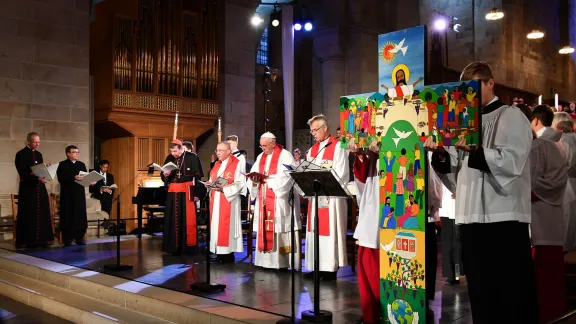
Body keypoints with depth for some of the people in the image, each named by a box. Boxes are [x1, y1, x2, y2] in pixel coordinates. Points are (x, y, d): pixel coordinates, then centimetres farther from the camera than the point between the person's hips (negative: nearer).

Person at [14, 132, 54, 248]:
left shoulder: (39, 154, 15)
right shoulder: (21, 154, -6)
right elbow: (23, 173, -15)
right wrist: (37, 178, -27)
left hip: (40, 188, 6)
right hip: (27, 188, -6)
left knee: (42, 213, 4)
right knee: (29, 215, -3)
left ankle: (42, 240, 8)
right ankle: (29, 241, 3)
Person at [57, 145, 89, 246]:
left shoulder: (81, 164, 14)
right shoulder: (62, 165, -2)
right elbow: (61, 179, -14)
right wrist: (73, 178, -24)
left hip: (80, 193, 4)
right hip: (67, 194, -4)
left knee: (80, 215, 3)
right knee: (68, 216, -2)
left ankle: (79, 237, 10)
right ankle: (67, 239, 5)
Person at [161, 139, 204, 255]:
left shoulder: (192, 157, -5)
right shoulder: (169, 158, 9)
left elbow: (198, 176, -7)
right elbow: (164, 177, 15)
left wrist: (197, 193, -12)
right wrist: (165, 175, -9)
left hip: (187, 192, -5)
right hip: (173, 193, 5)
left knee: (188, 220, -1)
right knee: (173, 220, 6)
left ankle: (190, 246, 8)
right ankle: (175, 246, 15)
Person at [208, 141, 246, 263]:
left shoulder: (237, 164, -5)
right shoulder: (217, 164, 17)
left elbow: (240, 183, -13)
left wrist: (224, 188, -22)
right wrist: (210, 184, -2)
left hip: (228, 199, -7)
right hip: (215, 200, 7)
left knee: (226, 225, -8)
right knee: (216, 224, 5)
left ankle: (228, 254, -3)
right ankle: (220, 253, 10)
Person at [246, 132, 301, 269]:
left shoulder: (285, 156, -5)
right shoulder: (261, 157, 16)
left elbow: (285, 177, -17)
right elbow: (254, 175, 10)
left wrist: (264, 177, -18)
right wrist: (254, 179, -13)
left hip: (280, 200, -6)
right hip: (264, 200, 6)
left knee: (279, 228, -9)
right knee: (265, 228, 4)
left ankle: (282, 262, -5)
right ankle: (267, 260, 8)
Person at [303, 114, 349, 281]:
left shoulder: (338, 147, -6)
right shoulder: (313, 149, 15)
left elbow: (340, 174, -12)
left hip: (331, 197, -7)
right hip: (315, 196, 7)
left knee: (330, 231, -4)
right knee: (315, 231, 7)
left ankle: (331, 268, 2)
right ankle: (316, 267, 13)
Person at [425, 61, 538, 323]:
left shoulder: (511, 116, 0)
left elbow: (511, 161, -15)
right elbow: (456, 171, 16)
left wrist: (473, 150, -26)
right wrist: (440, 154, -3)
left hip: (504, 218, -6)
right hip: (470, 217, 7)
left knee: (512, 295, -2)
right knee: (480, 294, 12)